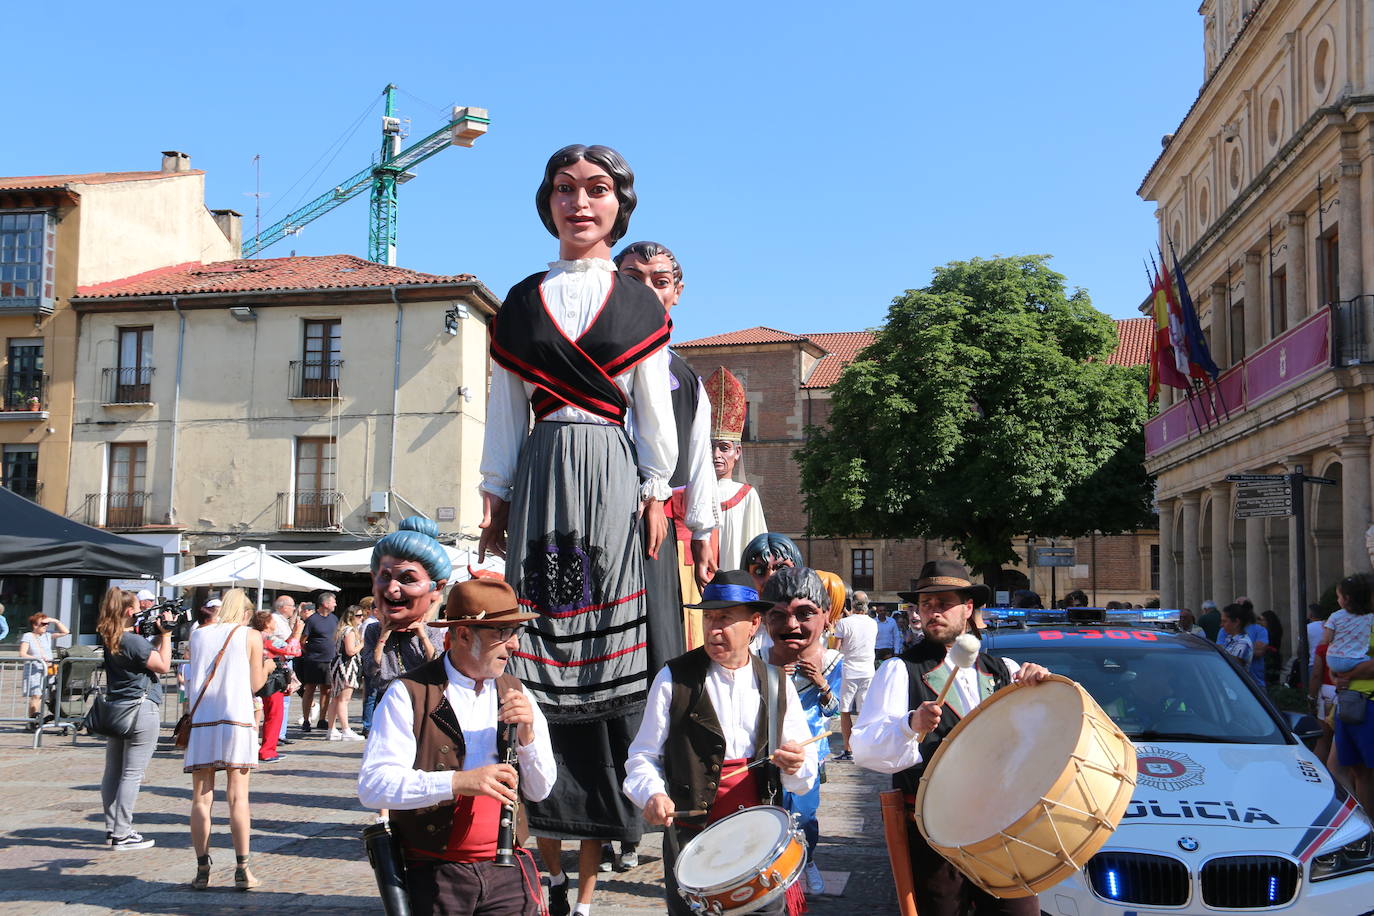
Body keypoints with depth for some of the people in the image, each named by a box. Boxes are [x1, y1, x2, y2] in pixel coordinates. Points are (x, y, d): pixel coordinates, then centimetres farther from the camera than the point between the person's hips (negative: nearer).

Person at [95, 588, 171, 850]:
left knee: (113, 771, 12)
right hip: (141, 710, -9)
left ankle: (112, 828, 20)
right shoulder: (133, 641, -18)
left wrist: (157, 636, 8)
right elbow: (163, 665, -11)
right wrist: (165, 634, -6)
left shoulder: (107, 639, 8)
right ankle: (122, 834, -2)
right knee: (132, 774, -4)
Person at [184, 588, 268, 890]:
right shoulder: (251, 635, 3)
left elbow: (190, 680, 13)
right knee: (238, 797, 0)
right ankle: (242, 870, 0)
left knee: (201, 798, 5)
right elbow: (255, 684, 3)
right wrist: (267, 667, 22)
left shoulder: (198, 635, 11)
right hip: (236, 721, -2)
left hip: (201, 721, 3)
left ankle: (202, 870, 5)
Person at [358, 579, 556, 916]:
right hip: (433, 876, -4)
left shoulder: (515, 694, 7)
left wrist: (527, 733, -10)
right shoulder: (408, 694, -8)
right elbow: (372, 786, -18)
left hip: (507, 872, 4)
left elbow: (539, 791, 8)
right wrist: (457, 782, -28)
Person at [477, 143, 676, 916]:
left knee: (605, 652, -5)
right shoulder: (522, 301, 14)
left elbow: (654, 410, 7)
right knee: (537, 652, -3)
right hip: (541, 475, 2)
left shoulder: (639, 303, 10)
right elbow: (505, 409, 13)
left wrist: (656, 495, 0)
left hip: (611, 476, -2)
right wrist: (496, 497, 8)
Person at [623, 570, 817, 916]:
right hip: (691, 834, -2)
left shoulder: (777, 683, 6)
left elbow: (805, 771, 6)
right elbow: (643, 756, 1)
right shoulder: (673, 679, -2)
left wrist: (795, 765, -17)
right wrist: (652, 793, -19)